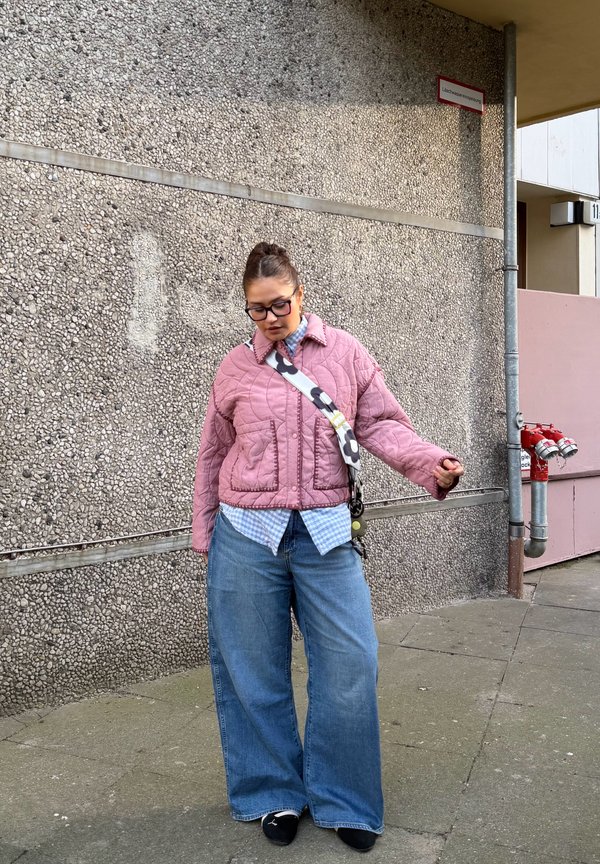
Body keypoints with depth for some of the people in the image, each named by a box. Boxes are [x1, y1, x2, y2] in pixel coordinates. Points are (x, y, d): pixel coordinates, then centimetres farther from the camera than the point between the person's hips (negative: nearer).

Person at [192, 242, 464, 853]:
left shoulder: (346, 354, 5)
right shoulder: (236, 368, 6)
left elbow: (380, 423, 3)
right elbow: (212, 456, 12)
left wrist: (430, 462, -15)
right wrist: (204, 534, 13)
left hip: (326, 533, 0)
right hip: (247, 534, 0)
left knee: (350, 666, 1)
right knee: (255, 671, 9)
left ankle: (342, 801, 21)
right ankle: (275, 795, 29)